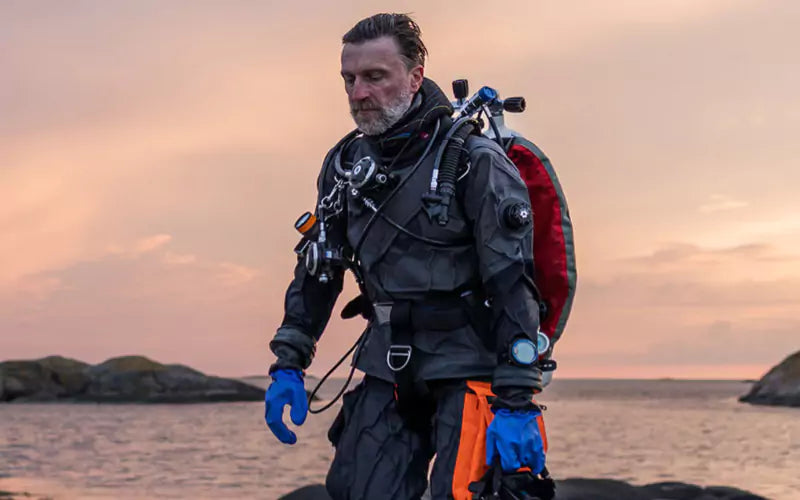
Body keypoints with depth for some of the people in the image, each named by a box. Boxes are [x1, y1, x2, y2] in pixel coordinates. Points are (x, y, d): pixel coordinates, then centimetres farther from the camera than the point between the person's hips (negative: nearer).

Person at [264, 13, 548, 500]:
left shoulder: (475, 160, -11)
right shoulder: (347, 163, 7)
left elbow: (512, 283, -15)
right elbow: (318, 267, 15)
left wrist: (517, 400, -20)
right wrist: (289, 364, 9)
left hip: (469, 363, -5)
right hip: (390, 367, 5)